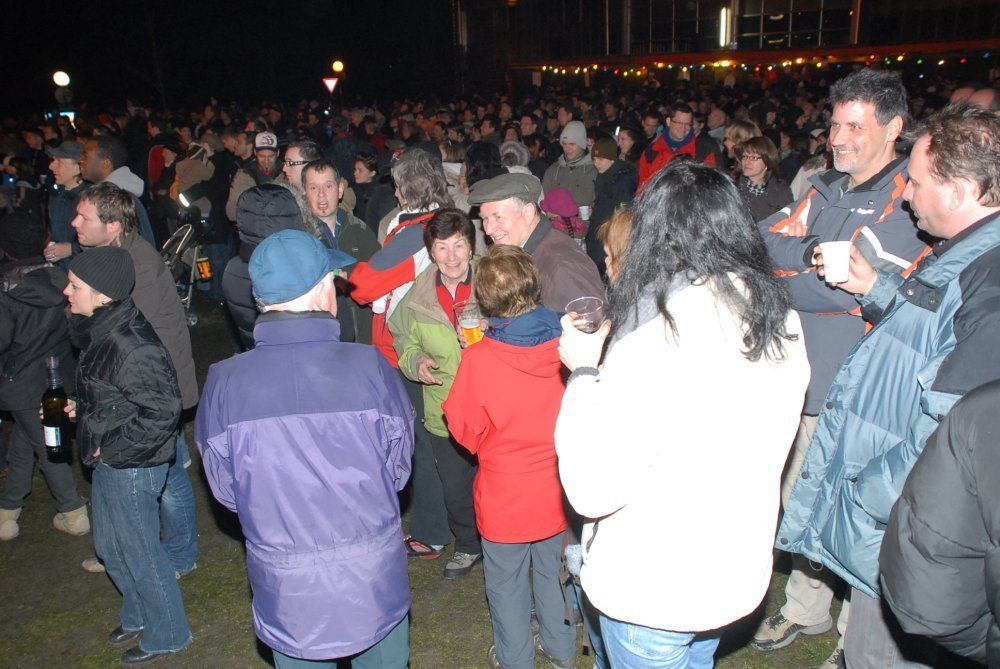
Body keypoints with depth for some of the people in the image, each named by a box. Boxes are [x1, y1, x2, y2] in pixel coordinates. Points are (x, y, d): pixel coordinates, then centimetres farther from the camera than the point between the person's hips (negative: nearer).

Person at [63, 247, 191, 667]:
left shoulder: (132, 347, -28)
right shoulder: (102, 332, 2)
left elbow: (162, 411, -28)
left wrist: (110, 447, -21)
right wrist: (82, 409, 5)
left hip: (130, 468, -10)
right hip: (109, 463, 10)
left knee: (140, 553, 8)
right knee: (109, 547, 25)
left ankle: (166, 635, 30)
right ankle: (138, 616, 48)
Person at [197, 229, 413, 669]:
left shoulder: (224, 381, -14)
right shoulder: (370, 366, -17)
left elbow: (226, 491, -3)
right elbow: (399, 470, -6)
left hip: (287, 594, 1)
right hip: (374, 582, 0)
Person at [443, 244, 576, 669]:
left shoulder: (477, 360, -25)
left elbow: (466, 431, -11)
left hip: (505, 499, -3)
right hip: (556, 492, 4)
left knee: (506, 584, 19)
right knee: (552, 570, 25)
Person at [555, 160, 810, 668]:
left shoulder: (654, 343, -30)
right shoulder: (783, 322, -7)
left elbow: (592, 490, -27)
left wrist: (584, 372, -15)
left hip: (653, 592, -6)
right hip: (738, 574, 6)